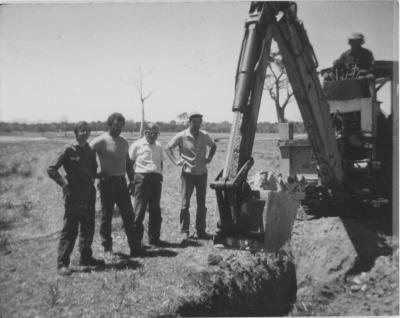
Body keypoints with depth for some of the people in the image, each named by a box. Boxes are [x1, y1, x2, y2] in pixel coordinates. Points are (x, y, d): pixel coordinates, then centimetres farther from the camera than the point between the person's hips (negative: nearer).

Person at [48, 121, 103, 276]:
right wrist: (64, 183, -12)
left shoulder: (90, 151, 9)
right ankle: (62, 263, 1)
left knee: (88, 228, 13)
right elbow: (51, 170, -8)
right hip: (73, 195, -6)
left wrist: (92, 180, 12)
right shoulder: (69, 150, -9)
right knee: (70, 229, -5)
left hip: (89, 194, 6)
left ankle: (86, 257, 26)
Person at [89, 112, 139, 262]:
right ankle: (107, 249, 11)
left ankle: (134, 247, 16)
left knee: (129, 215, 7)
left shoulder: (124, 142, 14)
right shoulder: (101, 141, -8)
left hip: (121, 181, 6)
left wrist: (132, 179, 13)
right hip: (107, 182, -6)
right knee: (106, 216, 2)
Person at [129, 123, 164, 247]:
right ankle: (136, 239, 3)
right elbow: (129, 163, 2)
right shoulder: (137, 145, 0)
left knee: (155, 210, 7)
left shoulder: (158, 146, 13)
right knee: (139, 210, -3)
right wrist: (131, 179, -3)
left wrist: (160, 175, 10)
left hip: (156, 178, 5)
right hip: (142, 178, -5)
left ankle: (154, 238, 16)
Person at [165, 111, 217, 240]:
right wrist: (175, 161, -9)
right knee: (185, 204, -2)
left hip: (202, 173, 3)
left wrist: (209, 158, 6)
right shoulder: (181, 136, -7)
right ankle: (185, 231, 7)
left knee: (202, 204, 8)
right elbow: (168, 148, 2)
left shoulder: (205, 136, 2)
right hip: (187, 173, -3)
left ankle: (201, 231, 17)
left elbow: (213, 146, 21)